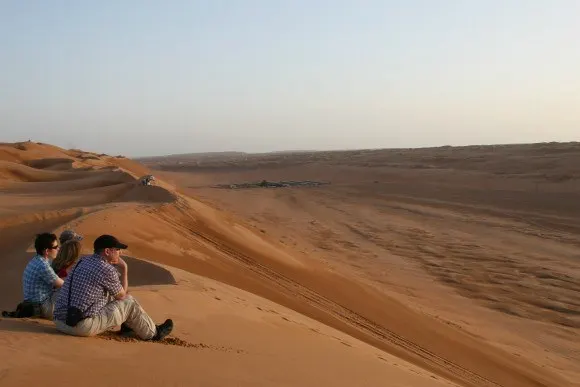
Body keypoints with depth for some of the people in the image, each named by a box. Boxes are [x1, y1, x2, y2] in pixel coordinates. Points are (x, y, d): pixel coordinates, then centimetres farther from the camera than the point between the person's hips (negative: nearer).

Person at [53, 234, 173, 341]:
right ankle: (152, 333, 24)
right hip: (83, 327, -8)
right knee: (129, 302, 6)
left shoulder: (83, 261, 11)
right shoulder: (107, 270, -13)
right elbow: (121, 296, 4)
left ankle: (127, 324, 44)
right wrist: (124, 269, 10)